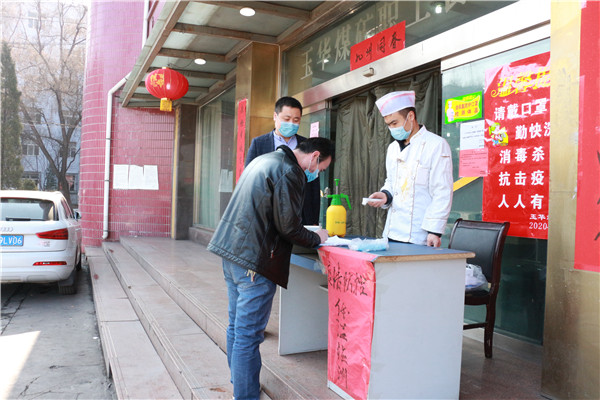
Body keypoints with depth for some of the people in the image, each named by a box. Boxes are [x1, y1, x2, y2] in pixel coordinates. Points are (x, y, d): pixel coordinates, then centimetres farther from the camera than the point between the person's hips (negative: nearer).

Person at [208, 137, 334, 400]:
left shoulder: (264, 160, 16)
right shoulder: (289, 173, -14)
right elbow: (288, 227, -15)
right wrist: (316, 238, 4)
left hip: (232, 250, 10)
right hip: (254, 261, -10)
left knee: (237, 327, 21)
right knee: (248, 335, -1)